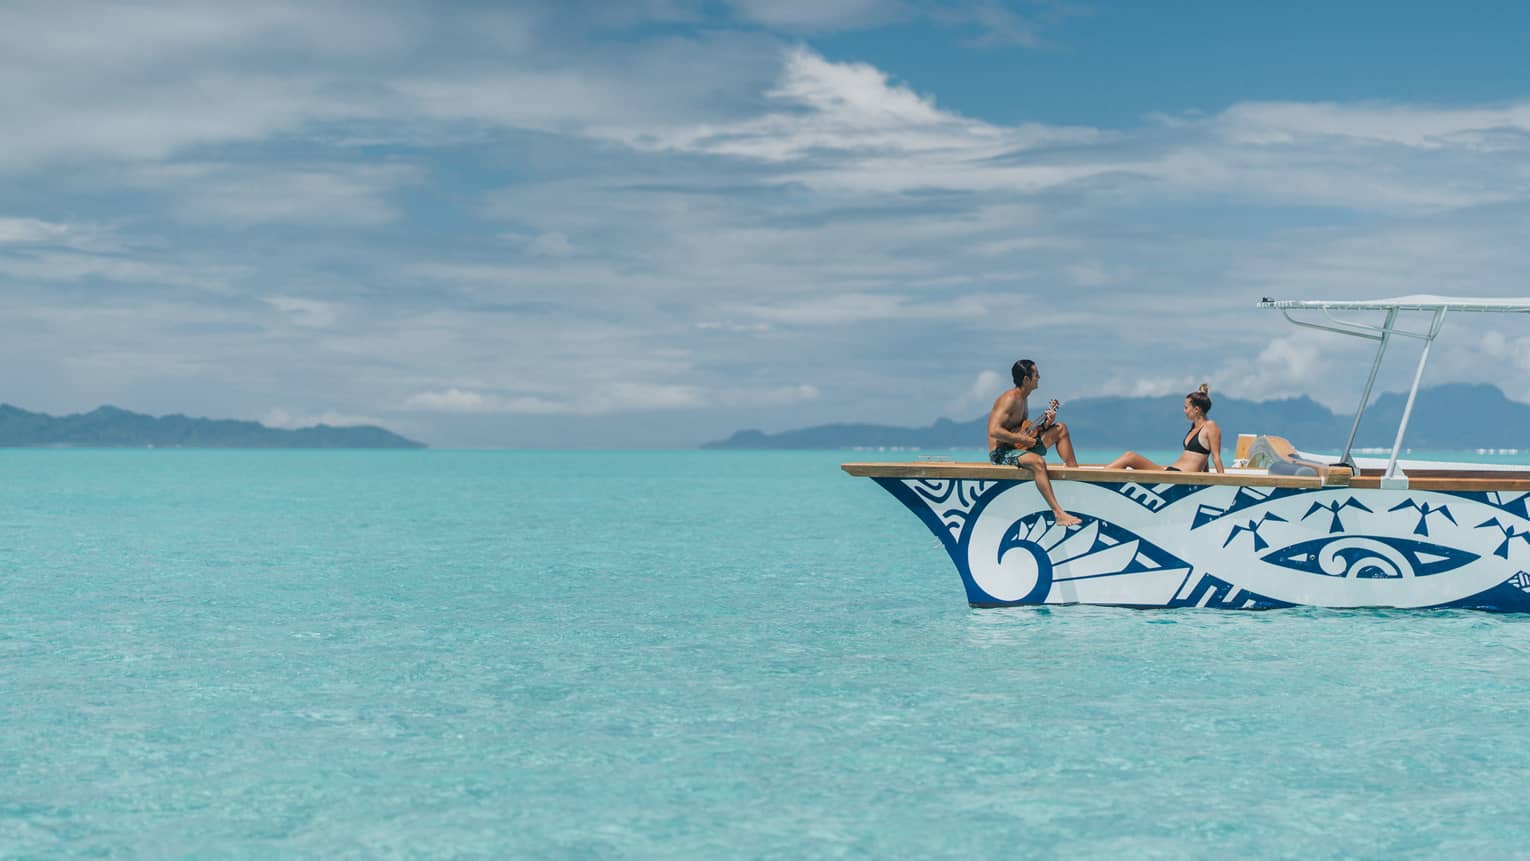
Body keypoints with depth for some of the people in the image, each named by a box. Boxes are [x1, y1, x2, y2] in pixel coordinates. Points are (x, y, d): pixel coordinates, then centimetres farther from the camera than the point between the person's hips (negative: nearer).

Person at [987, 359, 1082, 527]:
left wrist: (1045, 425, -2)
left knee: (1061, 428, 13)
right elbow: (994, 431, -29)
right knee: (1037, 461, -39)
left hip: (1017, 447, 10)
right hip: (1001, 453, -10)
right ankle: (1058, 514, -45)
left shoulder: (1024, 399, 12)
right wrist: (1023, 439, -24)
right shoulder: (1010, 399, -19)